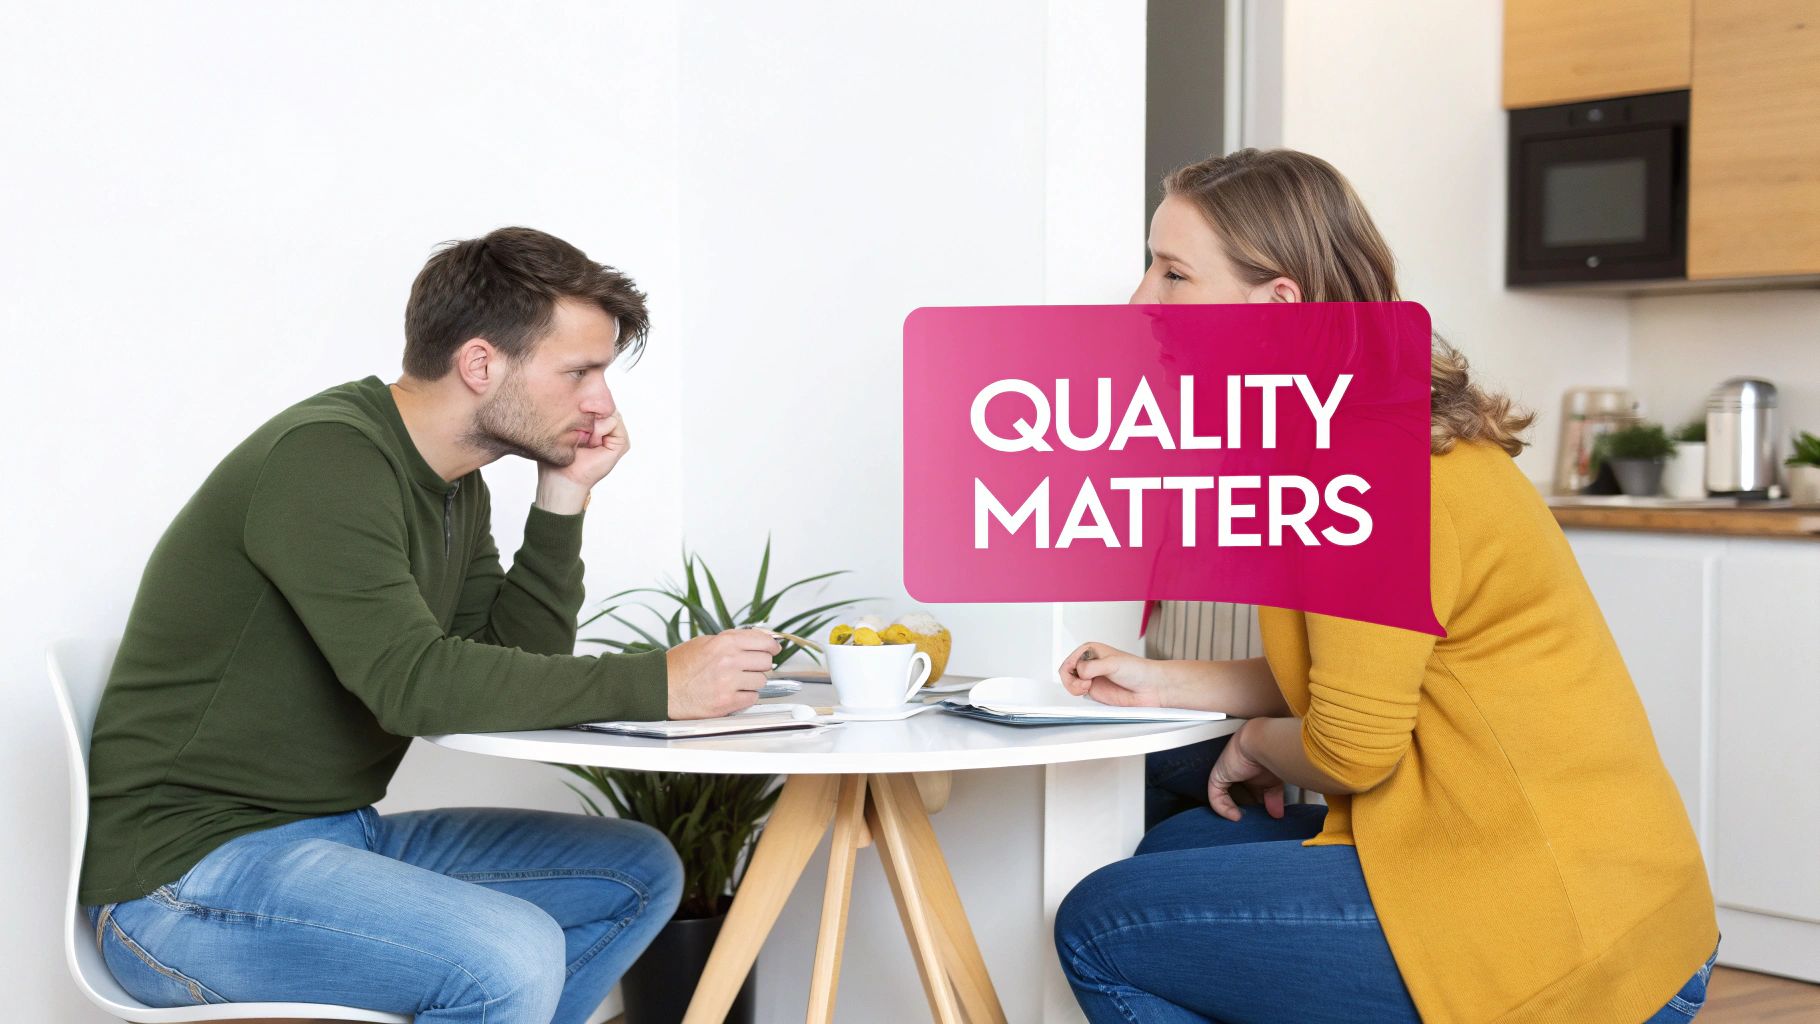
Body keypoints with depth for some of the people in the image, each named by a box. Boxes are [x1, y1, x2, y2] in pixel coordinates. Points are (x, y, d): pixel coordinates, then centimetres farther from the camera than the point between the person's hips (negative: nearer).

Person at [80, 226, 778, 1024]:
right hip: (186, 873, -9)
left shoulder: (455, 489, 11)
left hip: (339, 837, 9)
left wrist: (563, 500, -2)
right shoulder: (326, 459, -19)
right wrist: (656, 685, -25)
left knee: (639, 873, 8)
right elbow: (416, 682, -28)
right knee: (513, 955, -30)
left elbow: (518, 664, 7)